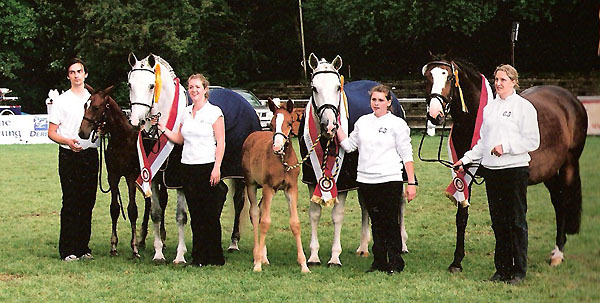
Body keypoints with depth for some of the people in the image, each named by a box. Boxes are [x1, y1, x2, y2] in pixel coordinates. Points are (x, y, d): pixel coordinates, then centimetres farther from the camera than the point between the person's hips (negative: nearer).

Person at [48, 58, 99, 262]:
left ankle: (83, 247, 14)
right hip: (69, 155, -4)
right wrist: (68, 141, -19)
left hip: (90, 154, 4)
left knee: (88, 202, 6)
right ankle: (67, 250, -1)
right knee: (70, 202, -5)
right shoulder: (62, 101, 1)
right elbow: (51, 133, 0)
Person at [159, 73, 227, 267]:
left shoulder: (214, 112, -4)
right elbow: (180, 139, 18)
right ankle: (199, 257, 11)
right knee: (195, 214, 7)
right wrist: (162, 128, 5)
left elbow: (221, 142, -8)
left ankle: (214, 257, 3)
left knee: (210, 214, -3)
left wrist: (217, 168, -15)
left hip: (207, 167, -6)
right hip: (188, 167, 6)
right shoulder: (186, 113, 13)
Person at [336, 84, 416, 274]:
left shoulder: (397, 124, -2)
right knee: (376, 223, 10)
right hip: (366, 180, 4)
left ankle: (395, 263, 6)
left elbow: (406, 155, -3)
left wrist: (411, 183, -7)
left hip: (390, 180, -4)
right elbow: (348, 145, 14)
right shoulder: (363, 122, 12)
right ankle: (379, 262, 17)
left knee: (390, 223, -2)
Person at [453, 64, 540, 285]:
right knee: (498, 222, 9)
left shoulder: (524, 107, -3)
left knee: (516, 222, -2)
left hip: (515, 168, -6)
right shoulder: (489, 107, 15)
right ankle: (502, 268, 16)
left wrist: (506, 147, -17)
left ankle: (518, 271, 4)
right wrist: (466, 159, 11)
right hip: (492, 169, 6)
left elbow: (532, 141, -8)